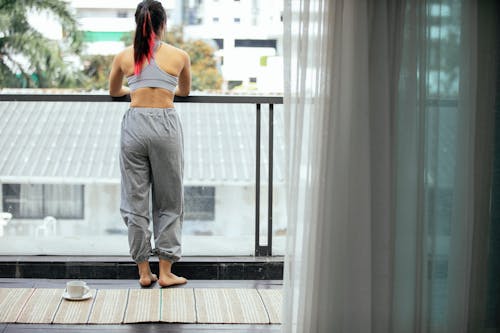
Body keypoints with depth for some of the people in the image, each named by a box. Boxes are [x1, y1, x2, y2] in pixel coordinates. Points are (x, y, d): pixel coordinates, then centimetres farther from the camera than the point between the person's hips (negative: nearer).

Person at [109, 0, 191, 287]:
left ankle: (144, 272, 14)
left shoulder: (124, 56, 5)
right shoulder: (180, 56, 3)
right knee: (169, 202, 9)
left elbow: (114, 91, 23)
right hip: (165, 125, -1)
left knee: (136, 200, 9)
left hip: (134, 125, 1)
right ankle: (166, 272, 10)